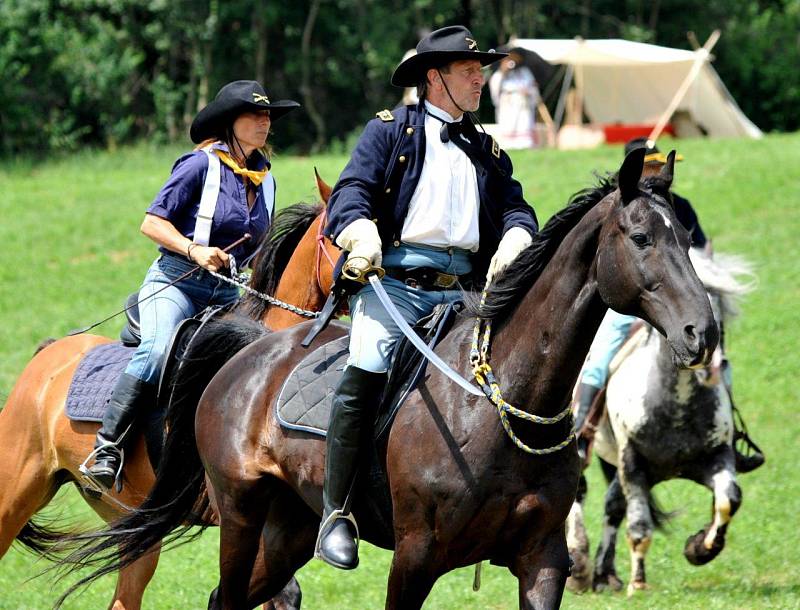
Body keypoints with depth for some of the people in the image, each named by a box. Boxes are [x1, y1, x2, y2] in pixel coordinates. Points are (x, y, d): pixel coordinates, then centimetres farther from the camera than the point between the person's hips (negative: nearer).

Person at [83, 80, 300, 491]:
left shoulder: (265, 179, 14)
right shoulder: (201, 165, -5)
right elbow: (152, 223, -7)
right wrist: (195, 250, -20)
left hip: (228, 293, 6)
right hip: (177, 282, -6)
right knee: (158, 351, -30)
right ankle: (107, 445, -29)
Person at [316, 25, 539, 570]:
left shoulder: (488, 153, 26)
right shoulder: (390, 130, 12)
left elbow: (516, 209, 15)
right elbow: (352, 191, 0)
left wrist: (514, 244, -8)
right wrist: (360, 234, -21)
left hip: (462, 291, 5)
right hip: (393, 279, -5)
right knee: (367, 369, -27)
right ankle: (337, 514, -23)